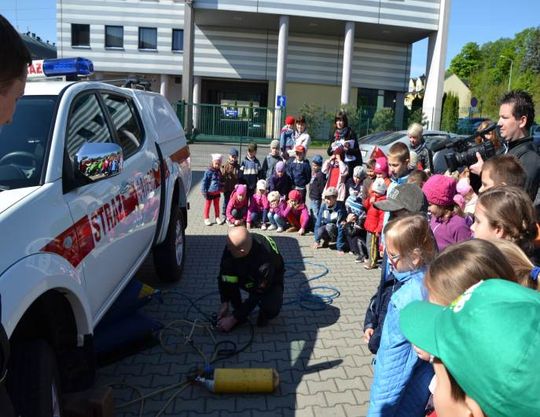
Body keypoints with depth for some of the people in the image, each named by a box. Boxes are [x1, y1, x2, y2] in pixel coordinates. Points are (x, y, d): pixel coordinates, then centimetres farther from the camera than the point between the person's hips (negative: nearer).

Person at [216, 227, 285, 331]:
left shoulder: (265, 260, -41)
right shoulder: (233, 244, -29)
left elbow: (256, 295, -32)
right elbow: (224, 274, -17)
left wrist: (233, 318, -27)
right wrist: (224, 303, -22)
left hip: (271, 280, -4)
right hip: (247, 274, 4)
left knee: (272, 309, -33)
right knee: (227, 276, -25)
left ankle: (264, 313, 4)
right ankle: (238, 310, -4)